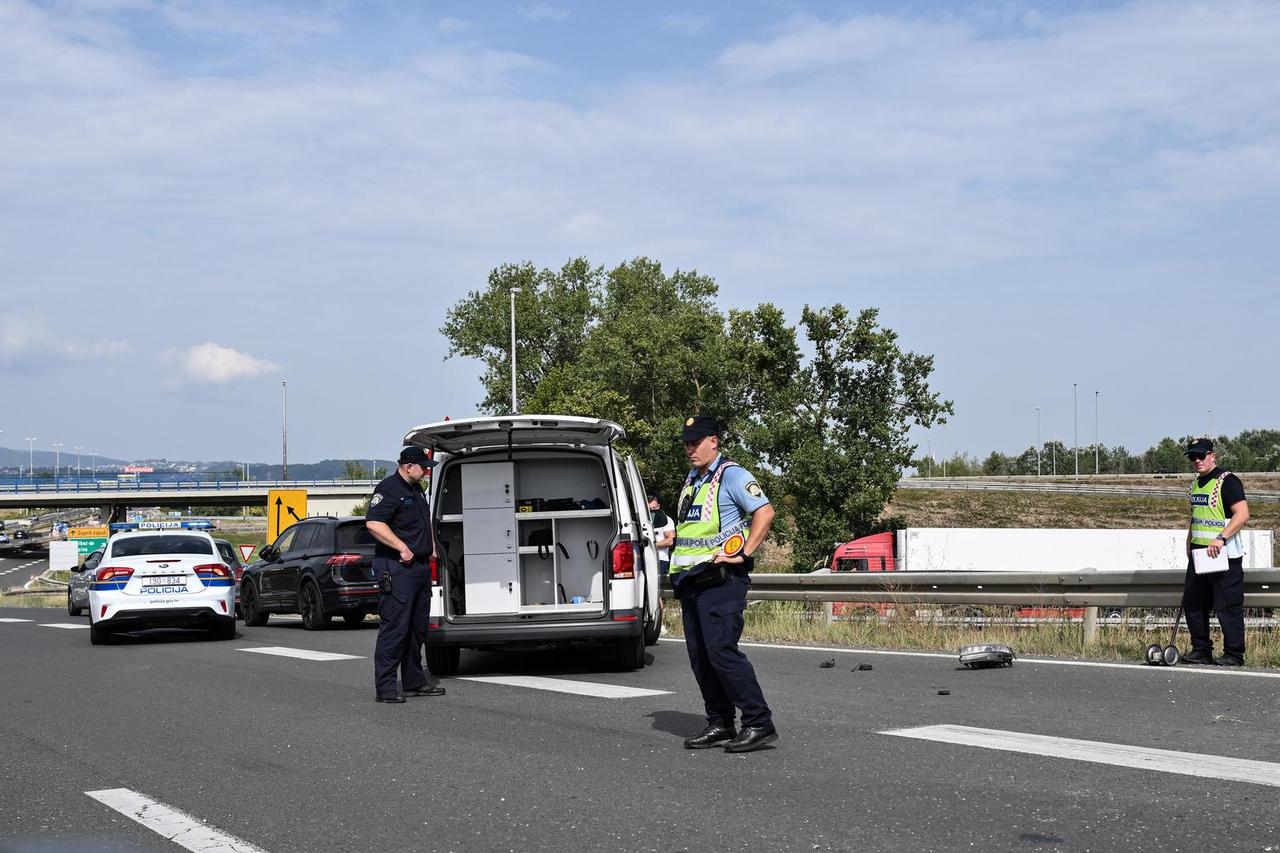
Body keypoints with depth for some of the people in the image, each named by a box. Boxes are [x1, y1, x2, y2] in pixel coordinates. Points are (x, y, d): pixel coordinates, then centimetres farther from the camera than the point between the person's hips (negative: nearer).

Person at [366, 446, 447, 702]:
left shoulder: (416, 490, 18)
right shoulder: (389, 489, -12)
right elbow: (373, 523, -24)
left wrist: (431, 547, 21)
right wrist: (403, 548, -23)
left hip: (421, 566, 10)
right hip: (398, 568, -10)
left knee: (417, 627, 14)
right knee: (395, 626, -10)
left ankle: (414, 681, 22)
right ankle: (385, 686, -8)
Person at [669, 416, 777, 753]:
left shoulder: (731, 475, -7)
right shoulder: (690, 481, 20)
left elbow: (764, 512, -16)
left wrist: (743, 553, -18)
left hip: (721, 580, -9)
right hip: (690, 581, 9)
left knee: (721, 651, -15)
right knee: (700, 657, 8)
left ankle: (759, 723, -11)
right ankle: (719, 724, 15)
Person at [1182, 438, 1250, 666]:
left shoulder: (1227, 481, -10)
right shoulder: (1196, 484, 16)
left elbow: (1243, 514, -20)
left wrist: (1221, 538, -27)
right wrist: (1189, 546, 18)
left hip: (1224, 555, -9)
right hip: (1199, 554, 9)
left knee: (1228, 606, -5)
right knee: (1192, 603, 10)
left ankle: (1234, 655, 2)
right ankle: (1201, 651, 19)